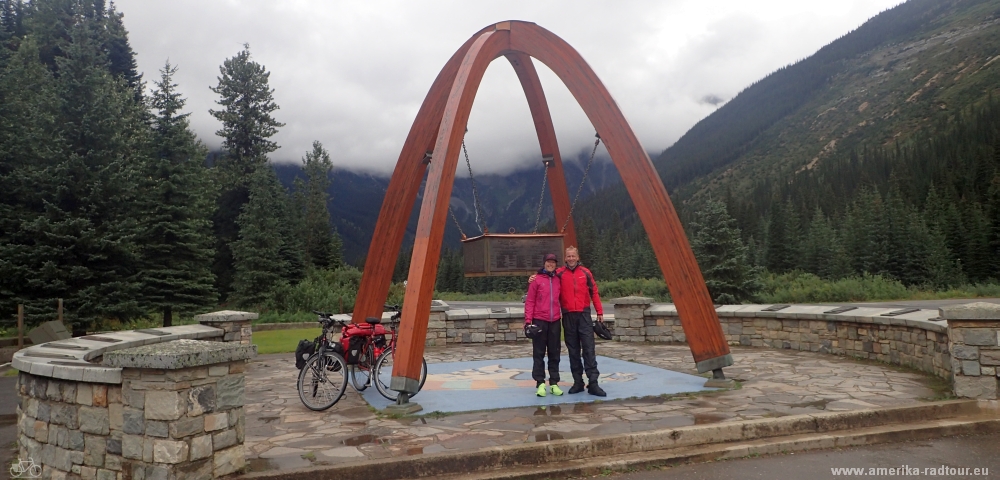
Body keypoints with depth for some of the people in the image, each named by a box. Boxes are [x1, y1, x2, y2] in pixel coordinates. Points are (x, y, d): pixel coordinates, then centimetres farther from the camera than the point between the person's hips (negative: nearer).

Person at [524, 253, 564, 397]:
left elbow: (561, 298, 15)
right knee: (539, 353, 3)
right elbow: (530, 301, -4)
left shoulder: (558, 280, 9)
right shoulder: (536, 280, -2)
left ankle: (554, 383, 14)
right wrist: (528, 320, -11)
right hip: (539, 320, -3)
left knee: (554, 353, 7)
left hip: (555, 321, 4)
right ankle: (540, 383, 7)